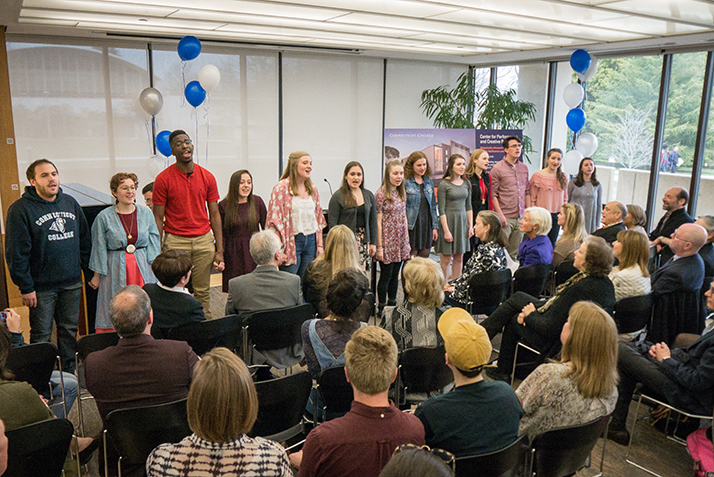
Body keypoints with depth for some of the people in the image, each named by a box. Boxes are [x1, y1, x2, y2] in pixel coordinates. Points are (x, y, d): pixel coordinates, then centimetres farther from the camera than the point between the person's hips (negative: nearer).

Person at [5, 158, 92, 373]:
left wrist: (91, 273, 8)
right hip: (41, 287, -4)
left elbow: (85, 242, 13)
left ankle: (69, 374, 26)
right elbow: (16, 253, -11)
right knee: (41, 336, 5)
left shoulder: (70, 203, 8)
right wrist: (25, 288, -13)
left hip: (72, 284, 5)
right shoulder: (20, 209, -8)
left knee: (70, 331, 14)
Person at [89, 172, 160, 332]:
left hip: (142, 269, 2)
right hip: (116, 270, -2)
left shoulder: (146, 213, 4)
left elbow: (153, 242, 10)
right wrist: (96, 276, 4)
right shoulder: (104, 217, -4)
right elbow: (99, 249, 2)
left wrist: (154, 268, 3)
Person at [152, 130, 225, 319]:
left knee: (203, 292, 7)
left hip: (204, 240, 2)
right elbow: (158, 218, -2)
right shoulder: (163, 179, -3)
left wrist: (219, 250, 1)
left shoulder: (207, 177, 4)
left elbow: (214, 215, 6)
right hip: (175, 241, -2)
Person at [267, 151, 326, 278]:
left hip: (310, 241, 5)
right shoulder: (281, 188, -7)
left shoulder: (312, 188, 12)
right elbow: (275, 219, -11)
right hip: (292, 241, -5)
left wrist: (320, 244, 11)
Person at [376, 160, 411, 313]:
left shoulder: (401, 192, 9)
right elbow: (378, 222, -13)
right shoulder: (381, 194, -13)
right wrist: (379, 247, -14)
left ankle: (393, 304, 25)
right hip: (387, 242, -6)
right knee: (386, 275, 1)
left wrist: (407, 241, 13)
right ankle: (382, 308, 14)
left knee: (395, 274, 13)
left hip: (400, 242, 6)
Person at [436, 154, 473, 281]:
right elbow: (441, 210, -10)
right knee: (446, 258, -3)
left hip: (462, 221, 5)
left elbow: (468, 207, 15)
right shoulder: (444, 184, -8)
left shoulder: (467, 184, 9)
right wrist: (446, 230, -15)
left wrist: (471, 226, 8)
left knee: (459, 258, 8)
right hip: (448, 220, -5)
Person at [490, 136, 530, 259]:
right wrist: (500, 215, -12)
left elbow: (527, 192, 18)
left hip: (521, 217, 5)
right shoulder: (497, 168, -5)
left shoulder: (524, 168, 13)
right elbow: (493, 194, -7)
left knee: (514, 252, 9)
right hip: (505, 217, -5)